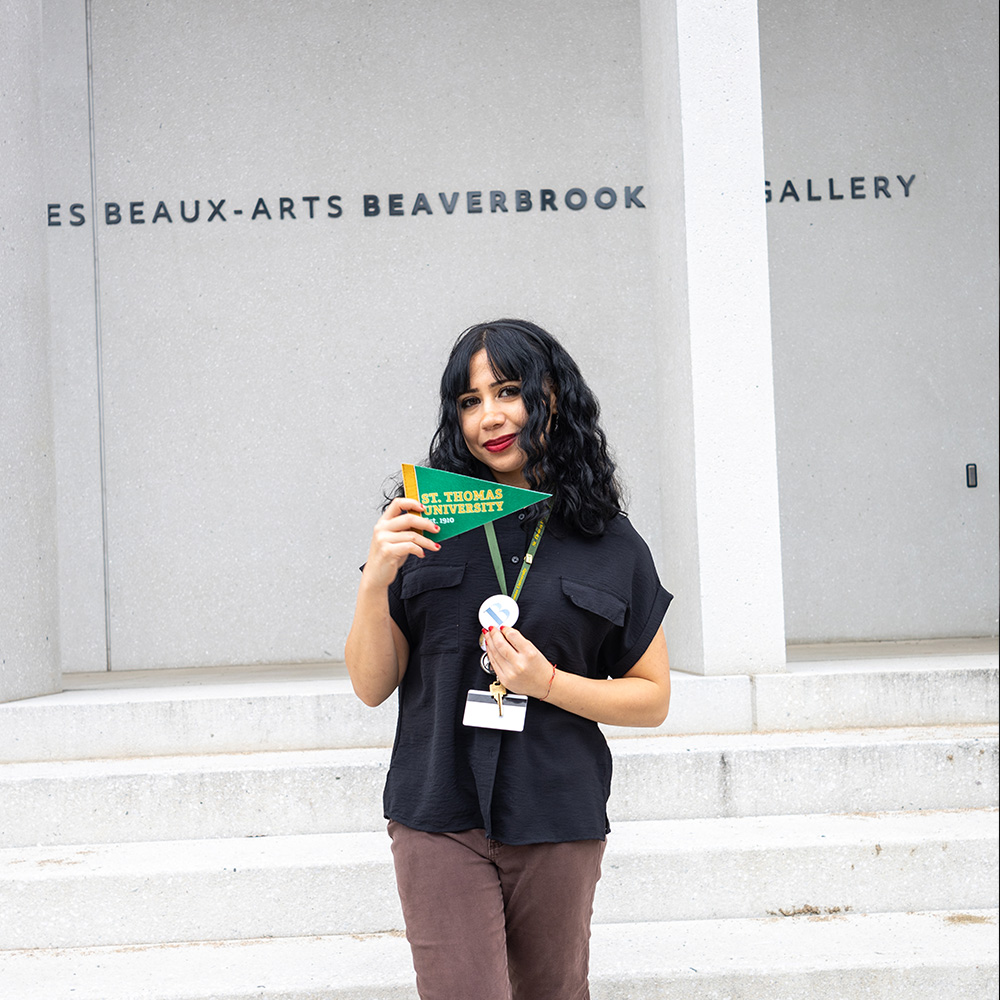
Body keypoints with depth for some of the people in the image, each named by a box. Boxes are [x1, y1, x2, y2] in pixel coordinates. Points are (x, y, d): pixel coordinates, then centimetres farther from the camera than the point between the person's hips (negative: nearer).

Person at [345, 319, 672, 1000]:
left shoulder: (612, 547, 1)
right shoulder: (427, 525, 2)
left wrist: (548, 683, -11)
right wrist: (377, 581, -14)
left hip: (558, 825, 1)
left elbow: (654, 697, 5)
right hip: (441, 822, -1)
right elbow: (372, 687, 2)